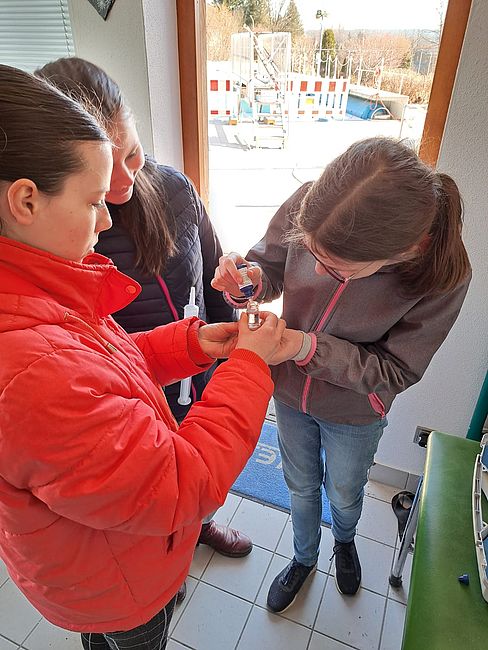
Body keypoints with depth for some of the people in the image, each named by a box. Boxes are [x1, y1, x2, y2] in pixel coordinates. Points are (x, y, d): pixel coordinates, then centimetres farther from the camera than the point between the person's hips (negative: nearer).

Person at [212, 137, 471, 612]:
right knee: (301, 487, 26)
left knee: (343, 495, 28)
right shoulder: (310, 206, -28)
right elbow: (270, 263, -9)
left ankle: (344, 540, 67)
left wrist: (309, 347, -34)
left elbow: (396, 370, -21)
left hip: (354, 412, -1)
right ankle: (304, 558, 59)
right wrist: (250, 279, -33)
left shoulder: (443, 275, -32)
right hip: (290, 392, 2)